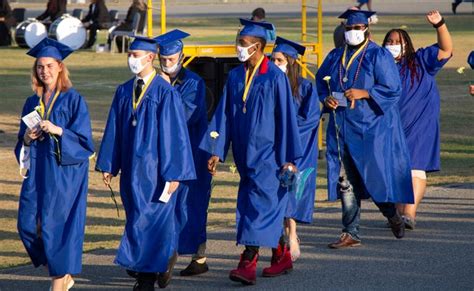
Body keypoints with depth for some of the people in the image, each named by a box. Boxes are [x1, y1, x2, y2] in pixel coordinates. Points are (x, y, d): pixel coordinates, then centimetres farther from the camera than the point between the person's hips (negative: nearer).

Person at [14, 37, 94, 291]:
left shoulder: (73, 100, -3)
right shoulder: (32, 103, 12)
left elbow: (84, 139, -8)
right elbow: (22, 143, 16)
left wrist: (57, 130, -21)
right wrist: (27, 138, -6)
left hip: (65, 172, -5)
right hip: (37, 171, 5)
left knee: (57, 225, -6)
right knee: (29, 224, -1)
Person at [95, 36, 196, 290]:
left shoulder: (166, 93, -10)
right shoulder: (123, 92, 7)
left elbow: (174, 134, -12)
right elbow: (114, 130, 11)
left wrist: (173, 174, -14)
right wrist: (108, 165, 7)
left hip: (155, 171, -6)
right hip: (131, 170, 6)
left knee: (150, 219, -3)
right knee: (138, 219, 11)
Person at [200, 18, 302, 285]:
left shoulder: (275, 77, -10)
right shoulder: (235, 77, 7)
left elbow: (287, 119, -10)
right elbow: (224, 115, 8)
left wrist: (289, 158, -11)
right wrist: (217, 151, 3)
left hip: (268, 153, -6)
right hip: (245, 153, 6)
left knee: (260, 206, -11)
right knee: (268, 208, 13)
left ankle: (249, 265, -16)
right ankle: (283, 257, 26)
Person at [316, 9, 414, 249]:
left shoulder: (379, 56, -3)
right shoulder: (335, 57, 13)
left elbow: (393, 89, -9)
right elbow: (320, 83, 20)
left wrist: (364, 93, -19)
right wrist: (326, 98, -1)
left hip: (372, 127, -4)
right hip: (342, 127, 4)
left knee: (374, 176, -1)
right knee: (346, 181, -1)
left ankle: (392, 214, 28)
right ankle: (350, 234, 1)